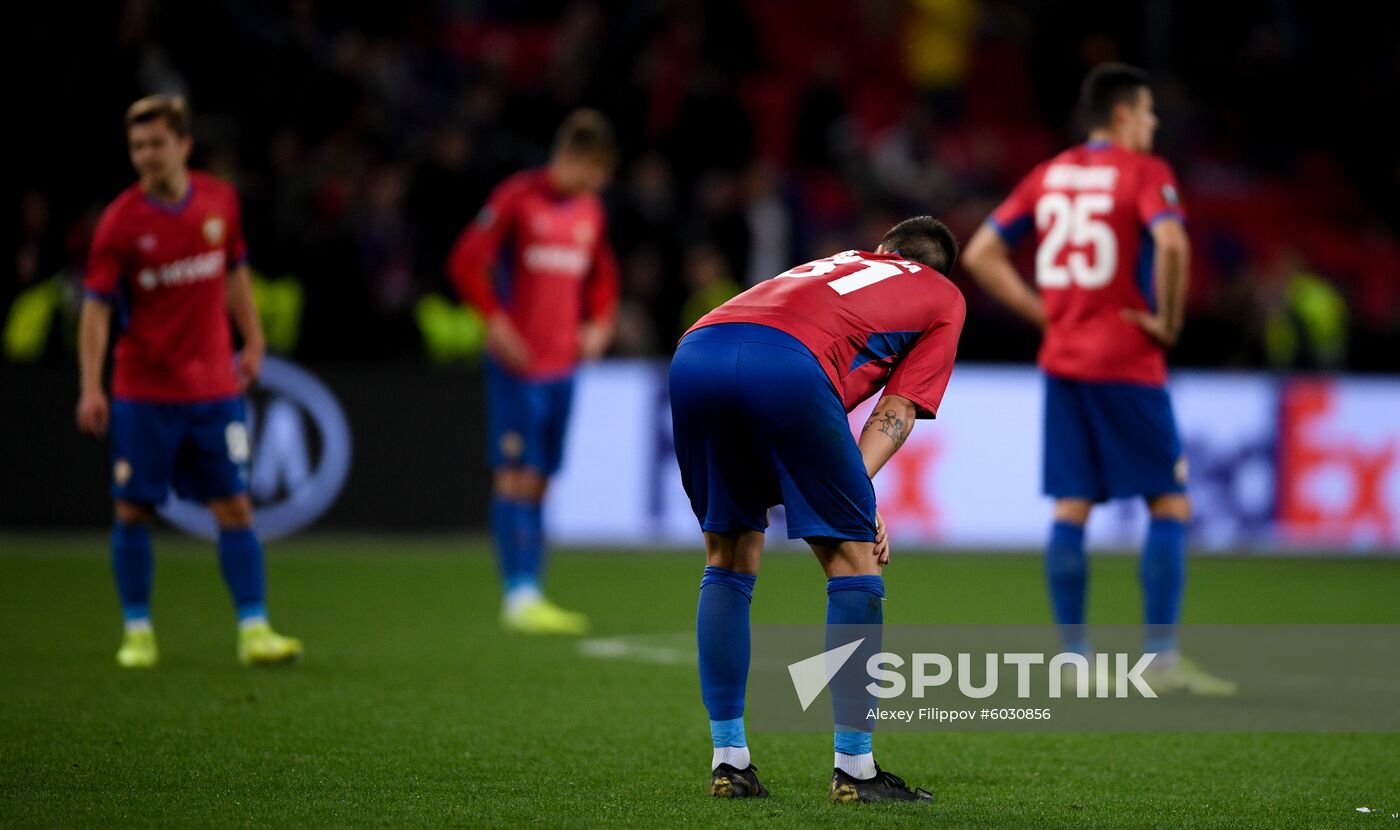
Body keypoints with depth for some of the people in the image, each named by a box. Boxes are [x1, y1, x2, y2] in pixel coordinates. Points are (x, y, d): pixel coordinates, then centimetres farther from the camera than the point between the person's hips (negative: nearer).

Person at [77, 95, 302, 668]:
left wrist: (252, 341, 16)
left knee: (235, 508, -2)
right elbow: (96, 306, -10)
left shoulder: (220, 200, 1)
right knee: (133, 511, 0)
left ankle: (253, 630, 1)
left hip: (214, 389, 2)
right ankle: (138, 631, 12)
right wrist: (91, 388, -18)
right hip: (143, 393, -2)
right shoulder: (120, 221, -9)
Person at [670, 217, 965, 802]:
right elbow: (898, 410, 15)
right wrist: (857, 494, 8)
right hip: (788, 365, -5)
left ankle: (728, 762, 19)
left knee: (729, 559, 19)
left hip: (694, 354, 5)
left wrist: (849, 494, 25)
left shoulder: (837, 264, 42)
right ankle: (854, 770, 8)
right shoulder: (944, 296, 29)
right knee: (853, 558, 8)